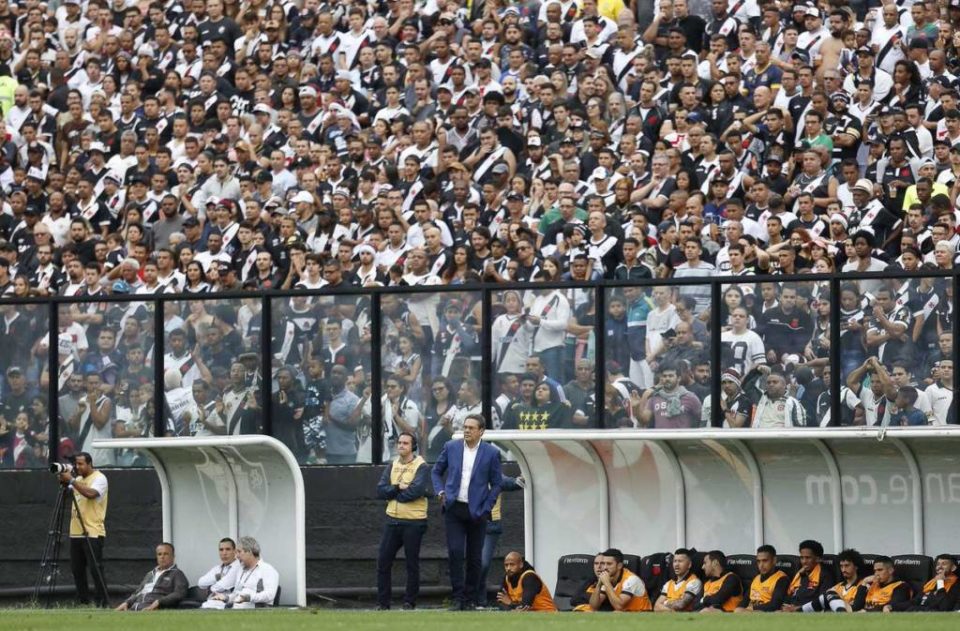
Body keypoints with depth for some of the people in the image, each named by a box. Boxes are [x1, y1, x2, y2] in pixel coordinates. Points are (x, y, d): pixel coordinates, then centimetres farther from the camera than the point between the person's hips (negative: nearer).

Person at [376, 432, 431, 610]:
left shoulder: (422, 467, -6)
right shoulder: (393, 465, 12)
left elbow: (416, 491, -20)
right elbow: (381, 490, 3)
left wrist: (393, 492, -8)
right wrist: (398, 488, -14)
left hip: (413, 522, -6)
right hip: (392, 521, 6)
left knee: (412, 564, 2)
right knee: (383, 562, 3)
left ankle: (410, 602, 9)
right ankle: (382, 602, 9)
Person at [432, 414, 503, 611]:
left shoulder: (491, 453, -1)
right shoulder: (451, 447, 4)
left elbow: (496, 483, 3)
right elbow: (437, 471, 15)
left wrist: (485, 509, -5)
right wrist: (440, 491, -2)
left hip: (476, 512, 0)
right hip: (454, 508, 0)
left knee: (474, 558, 4)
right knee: (455, 552, -11)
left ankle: (470, 599, 13)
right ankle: (458, 598, -7)